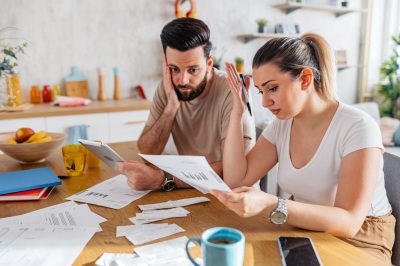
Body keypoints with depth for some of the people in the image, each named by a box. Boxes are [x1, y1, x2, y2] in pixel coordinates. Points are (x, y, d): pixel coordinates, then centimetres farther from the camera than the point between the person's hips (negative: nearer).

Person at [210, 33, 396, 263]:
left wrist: (270, 206, -42)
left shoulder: (358, 127, -20)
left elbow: (348, 222, -28)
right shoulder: (282, 126, -1)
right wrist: (237, 112, -9)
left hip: (359, 240, -5)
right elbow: (236, 181, -6)